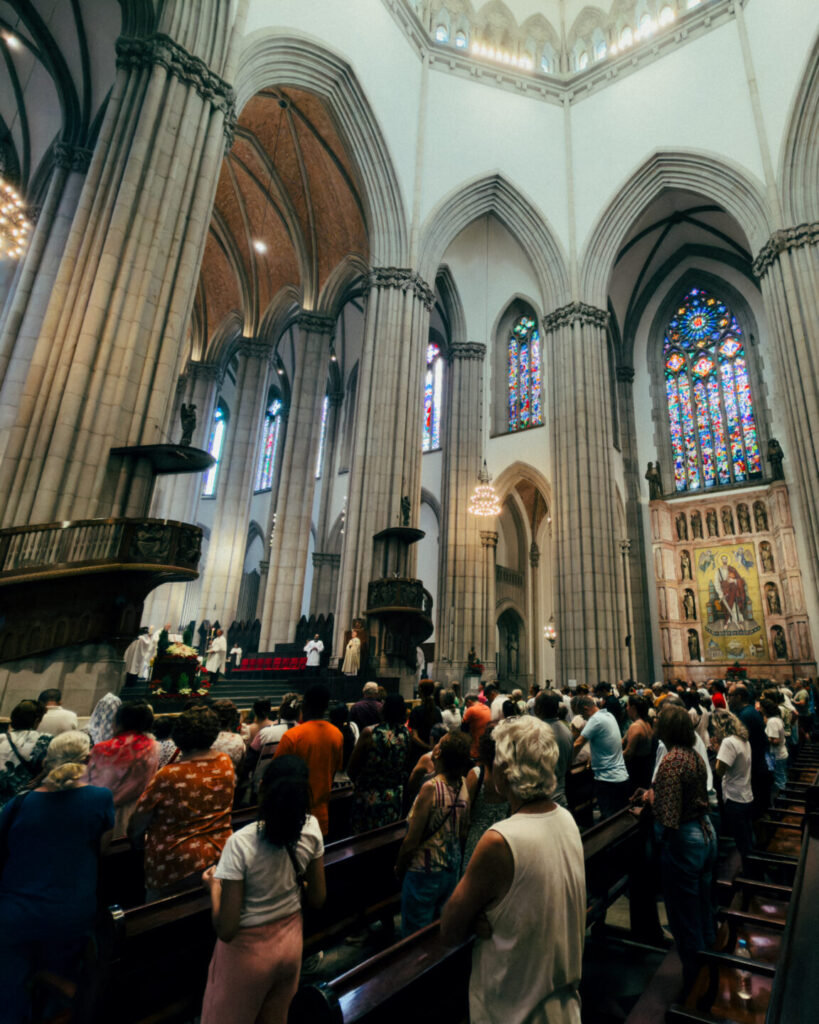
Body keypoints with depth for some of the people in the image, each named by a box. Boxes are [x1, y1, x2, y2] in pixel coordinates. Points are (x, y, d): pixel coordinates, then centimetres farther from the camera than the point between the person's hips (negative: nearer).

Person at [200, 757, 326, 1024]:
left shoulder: (240, 843, -30)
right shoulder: (311, 828, -18)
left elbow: (226, 929, -23)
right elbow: (317, 899, -5)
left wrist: (213, 886, -7)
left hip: (248, 950, -4)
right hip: (291, 940, 4)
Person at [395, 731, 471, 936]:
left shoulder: (431, 788, -28)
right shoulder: (463, 786, -8)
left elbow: (411, 841, -22)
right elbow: (463, 833, 5)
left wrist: (399, 868, -5)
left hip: (424, 872, -6)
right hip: (452, 868, 6)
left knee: (416, 932, 13)